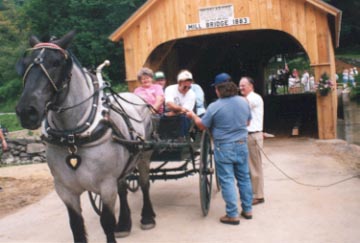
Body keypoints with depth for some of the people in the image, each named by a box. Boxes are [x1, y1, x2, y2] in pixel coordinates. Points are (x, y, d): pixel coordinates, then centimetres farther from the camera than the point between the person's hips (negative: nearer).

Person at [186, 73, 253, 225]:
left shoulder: (214, 107, -14)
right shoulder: (244, 102, 0)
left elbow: (202, 126, -3)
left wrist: (192, 116, 14)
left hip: (224, 148, -5)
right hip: (242, 145, 5)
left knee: (227, 181, 2)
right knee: (244, 178, 14)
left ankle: (232, 215, 6)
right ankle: (247, 210, 24)